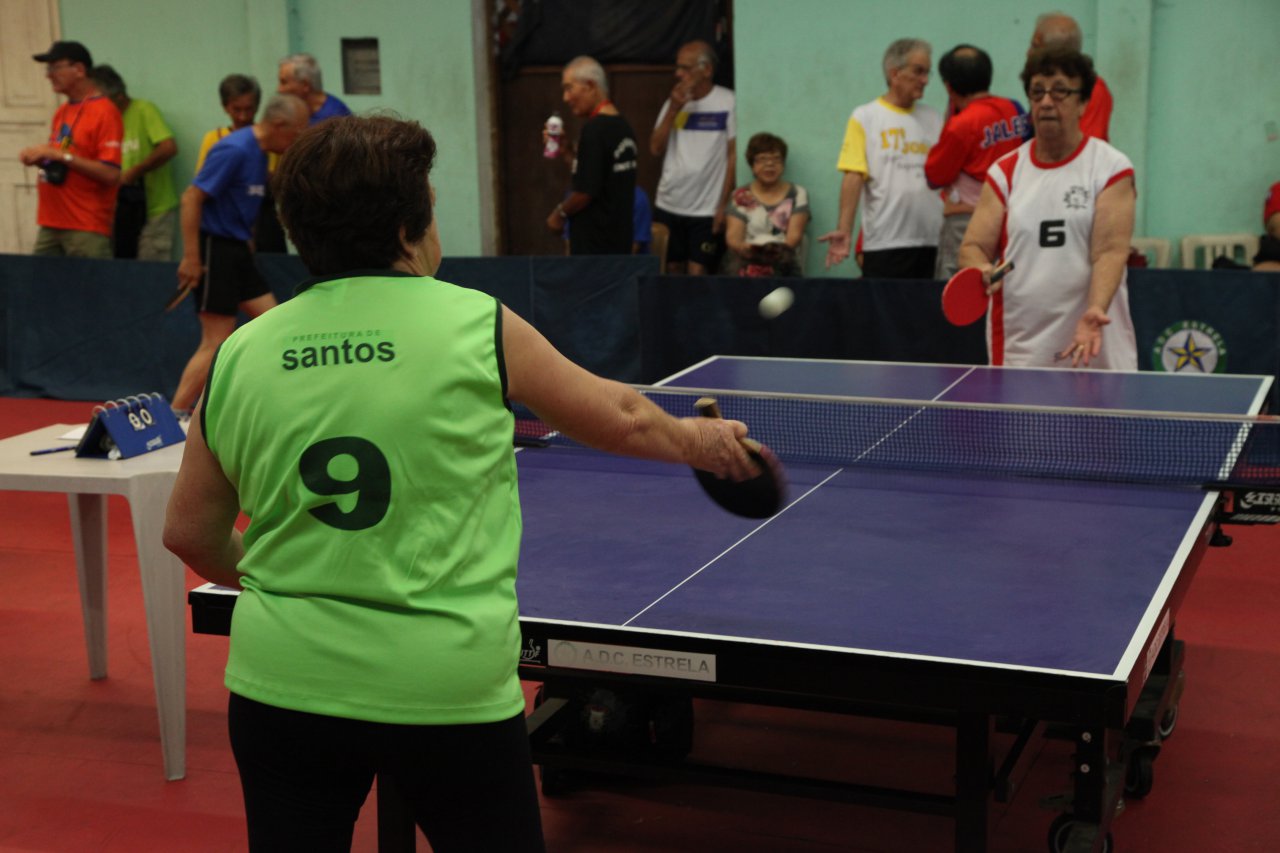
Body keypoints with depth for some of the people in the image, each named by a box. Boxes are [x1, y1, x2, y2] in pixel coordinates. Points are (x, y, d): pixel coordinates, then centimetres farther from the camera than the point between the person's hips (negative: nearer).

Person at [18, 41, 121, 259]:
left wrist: (60, 155, -18)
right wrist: (40, 157, 3)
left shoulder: (104, 112, -9)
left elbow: (111, 175, -16)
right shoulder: (62, 112, 15)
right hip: (50, 225, 7)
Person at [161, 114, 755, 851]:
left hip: (281, 686, 3)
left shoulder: (239, 356, 1)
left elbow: (190, 534, 10)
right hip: (449, 691, -2)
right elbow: (621, 421, 7)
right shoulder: (477, 326, -7)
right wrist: (698, 439, 27)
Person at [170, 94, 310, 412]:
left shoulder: (259, 151, 9)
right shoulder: (235, 150, -18)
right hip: (214, 247, -9)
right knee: (216, 343, -8)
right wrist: (191, 257, -21)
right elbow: (191, 198, -20)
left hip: (236, 250, 9)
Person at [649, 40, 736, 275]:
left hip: (706, 210, -5)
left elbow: (734, 156, -6)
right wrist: (673, 110, -8)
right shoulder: (673, 102, 11)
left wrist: (724, 205, -9)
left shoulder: (727, 103, -6)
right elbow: (656, 149, 4)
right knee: (671, 272, 10)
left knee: (697, 275, -7)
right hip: (667, 206, 5)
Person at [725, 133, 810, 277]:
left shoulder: (798, 195, 12)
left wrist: (782, 249, -24)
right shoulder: (741, 196, 13)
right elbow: (733, 236, 2)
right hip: (748, 266, 0)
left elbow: (795, 235, 0)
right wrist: (742, 248, -23)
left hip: (785, 268, 0)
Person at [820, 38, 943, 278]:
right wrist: (844, 230, -16)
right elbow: (853, 177, -6)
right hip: (884, 243, -4)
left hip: (932, 241, 4)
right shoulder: (864, 117, 4)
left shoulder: (933, 118, 16)